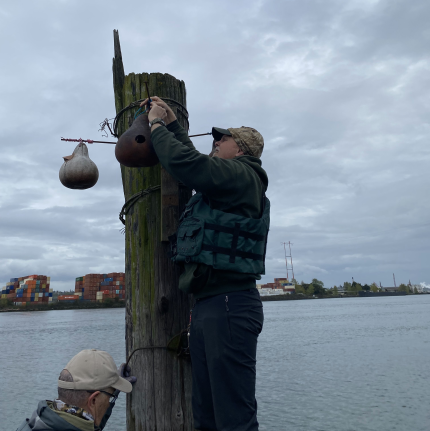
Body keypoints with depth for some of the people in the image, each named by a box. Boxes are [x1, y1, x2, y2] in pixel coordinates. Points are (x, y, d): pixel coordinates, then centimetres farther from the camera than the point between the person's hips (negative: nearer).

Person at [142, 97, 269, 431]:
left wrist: (157, 125, 1)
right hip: (207, 305, 10)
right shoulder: (227, 182, 24)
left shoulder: (242, 175, -5)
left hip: (229, 305, -10)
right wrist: (173, 124, 36)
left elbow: (184, 163, -16)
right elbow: (196, 164, 38)